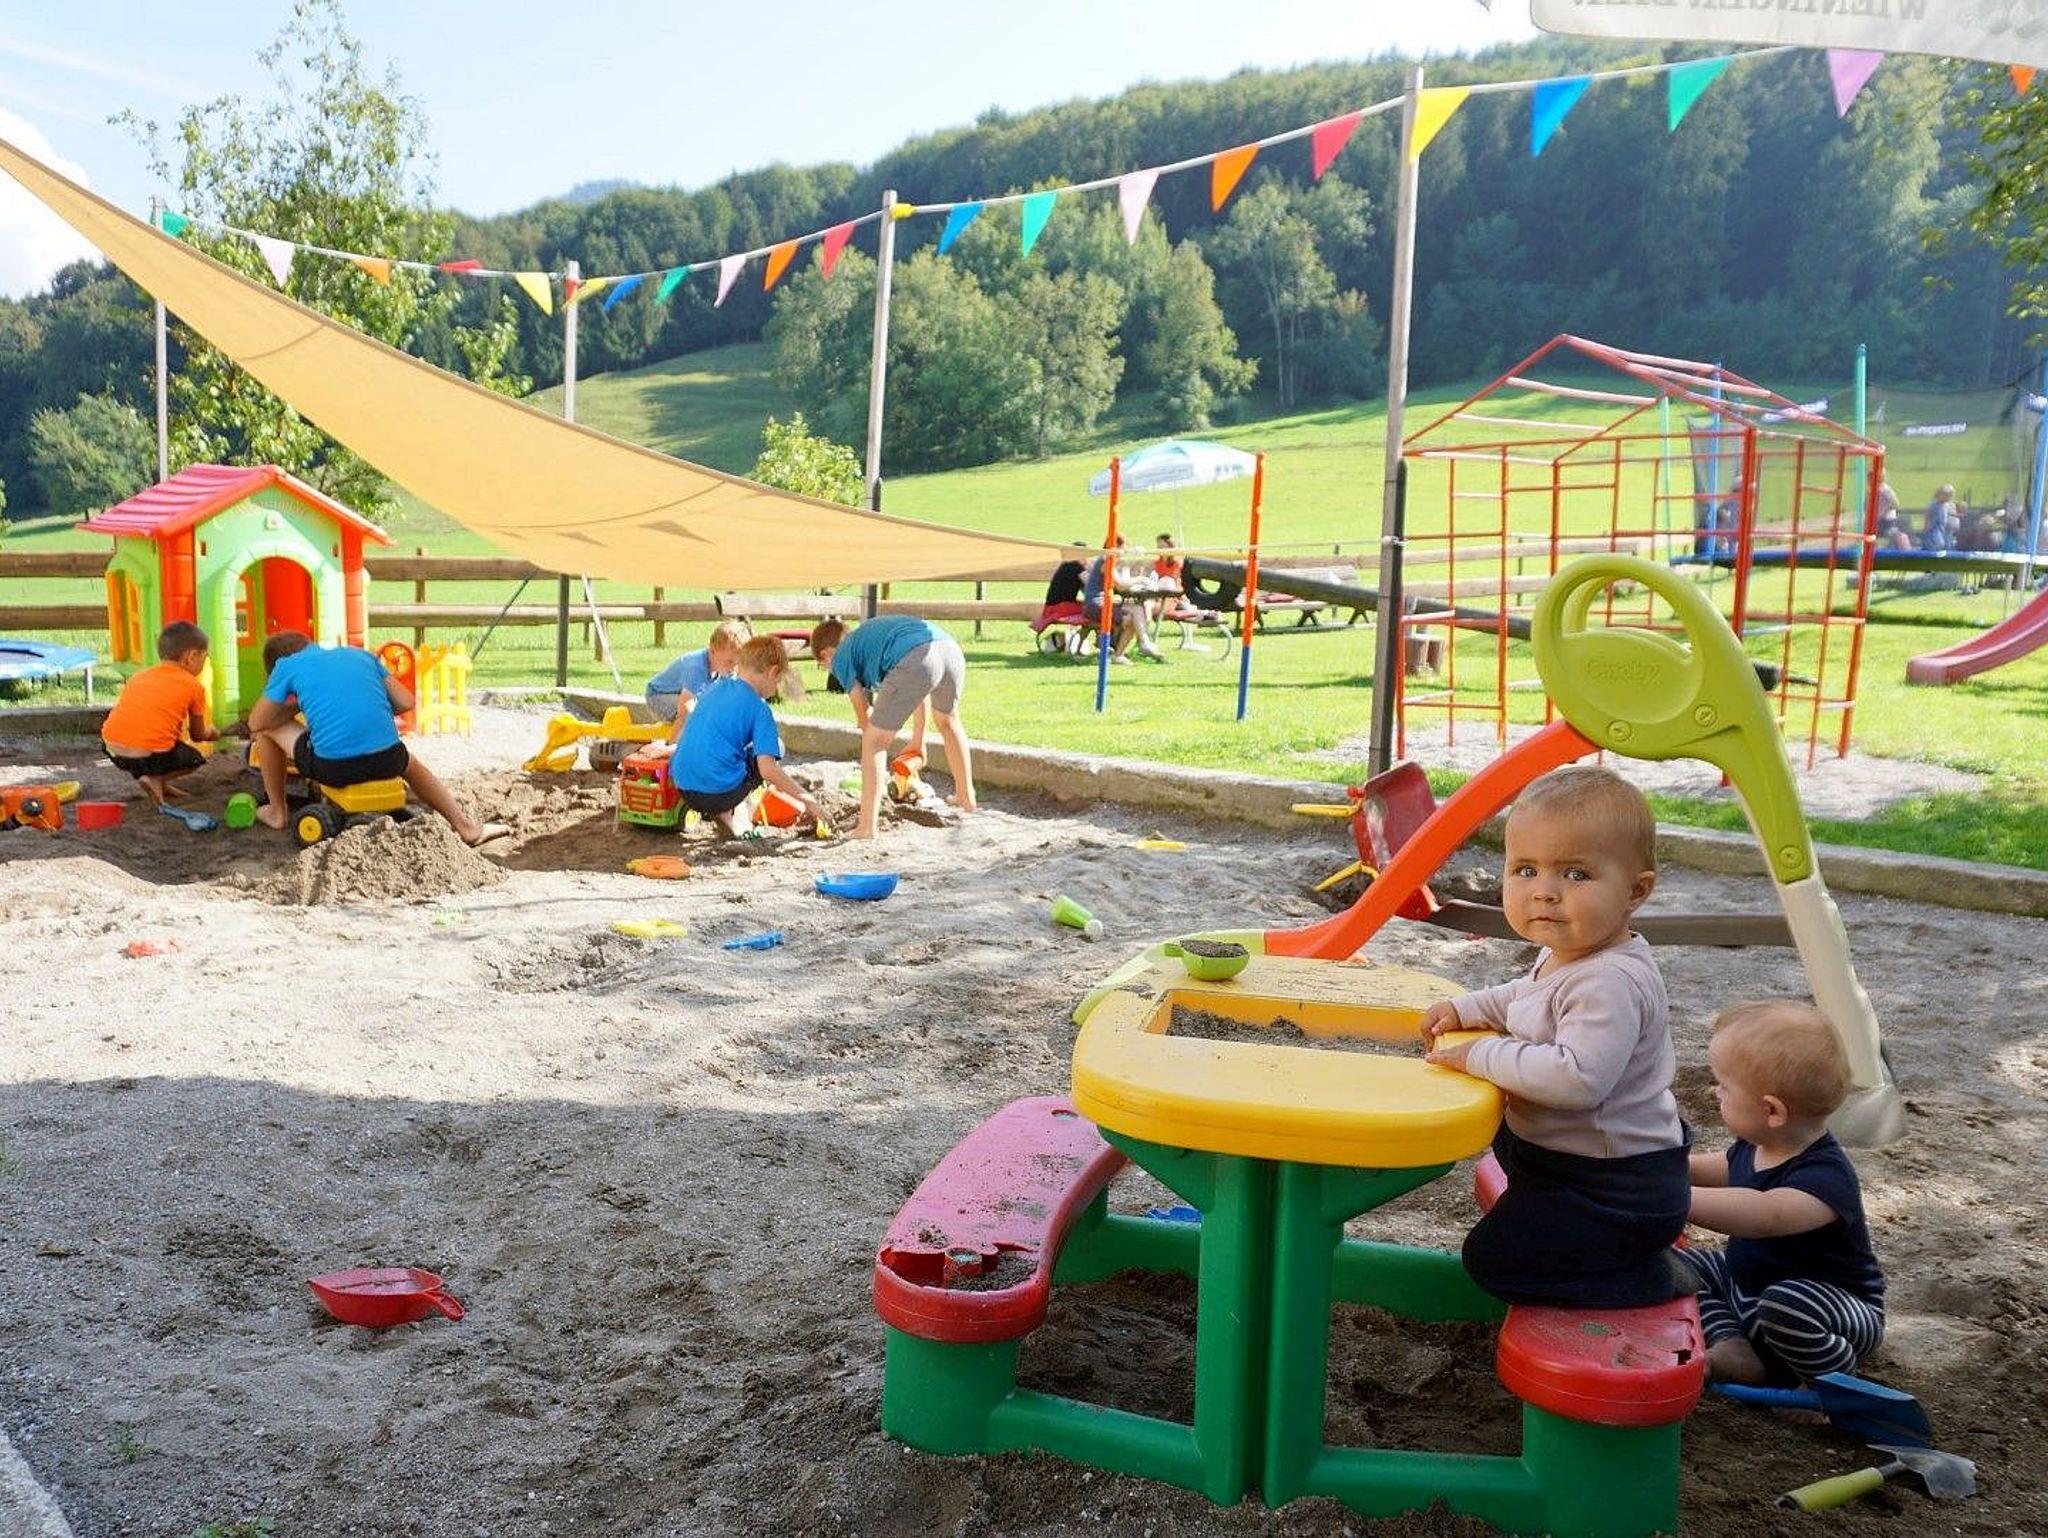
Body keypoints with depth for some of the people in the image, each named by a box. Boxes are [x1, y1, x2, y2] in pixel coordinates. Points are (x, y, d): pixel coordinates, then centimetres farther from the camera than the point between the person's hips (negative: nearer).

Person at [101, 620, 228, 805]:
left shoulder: (139, 677, 24)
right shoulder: (194, 686, 10)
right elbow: (197, 735, 20)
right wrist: (211, 733, 46)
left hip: (112, 748, 5)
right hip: (151, 755, -5)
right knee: (195, 758, 22)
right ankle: (155, 780, -1)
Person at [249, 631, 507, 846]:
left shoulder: (287, 666, 12)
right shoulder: (359, 654, 20)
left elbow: (256, 723, 15)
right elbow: (406, 703, 17)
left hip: (332, 768, -3)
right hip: (386, 762, 3)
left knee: (267, 728, 23)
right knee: (407, 762, 40)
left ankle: (276, 812, 35)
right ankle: (467, 826, 34)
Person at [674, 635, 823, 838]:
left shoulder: (714, 687, 12)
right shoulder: (759, 708, -8)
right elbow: (767, 769, -15)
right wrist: (805, 798, -6)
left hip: (682, 788, 6)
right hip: (717, 793, -6)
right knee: (775, 747, 13)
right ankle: (734, 814, 5)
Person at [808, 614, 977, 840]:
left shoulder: (841, 657, 22)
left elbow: (864, 714, 19)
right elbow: (920, 692, 45)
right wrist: (917, 740, 54)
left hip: (915, 660, -7)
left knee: (874, 741, 7)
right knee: (948, 721, 34)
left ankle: (867, 827, 2)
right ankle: (967, 798, 48)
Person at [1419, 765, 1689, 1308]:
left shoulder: (1610, 984, -32)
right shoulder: (1564, 957, 1)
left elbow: (1578, 1076, -42)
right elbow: (1525, 997, 23)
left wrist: (1482, 1054, -32)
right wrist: (1466, 1009, 6)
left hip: (1618, 1191, -11)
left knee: (1493, 1258, -10)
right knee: (1504, 1140, 38)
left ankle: (1650, 1280, 1)